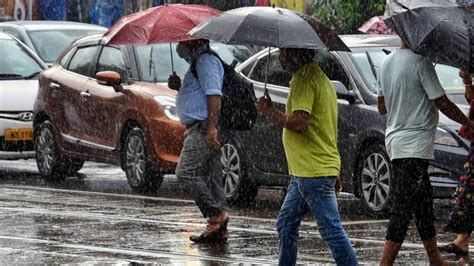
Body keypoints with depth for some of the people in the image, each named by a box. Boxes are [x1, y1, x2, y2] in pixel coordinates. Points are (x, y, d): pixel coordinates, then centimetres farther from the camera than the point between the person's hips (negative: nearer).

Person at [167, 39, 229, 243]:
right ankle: (219, 229, 8)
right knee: (208, 175, 9)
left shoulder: (206, 61, -11)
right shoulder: (198, 62, 24)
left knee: (186, 172, -15)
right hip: (199, 128, 11)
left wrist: (212, 128, -28)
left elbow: (214, 94, -21)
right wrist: (179, 87, 16)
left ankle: (216, 214, -16)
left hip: (204, 128, -11)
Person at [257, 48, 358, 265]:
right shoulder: (318, 76, 18)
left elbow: (300, 123, -25)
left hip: (313, 173, -11)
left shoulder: (304, 79, -14)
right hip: (305, 172, 11)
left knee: (332, 230, -9)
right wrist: (335, 173, 24)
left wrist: (269, 111, -10)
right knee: (286, 225, 15)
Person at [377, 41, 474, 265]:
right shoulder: (420, 62, -15)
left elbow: (382, 107, 19)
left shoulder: (387, 62, 11)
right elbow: (442, 103, -13)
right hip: (415, 143, -9)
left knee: (424, 203, 18)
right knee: (403, 207, -10)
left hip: (395, 139, 9)